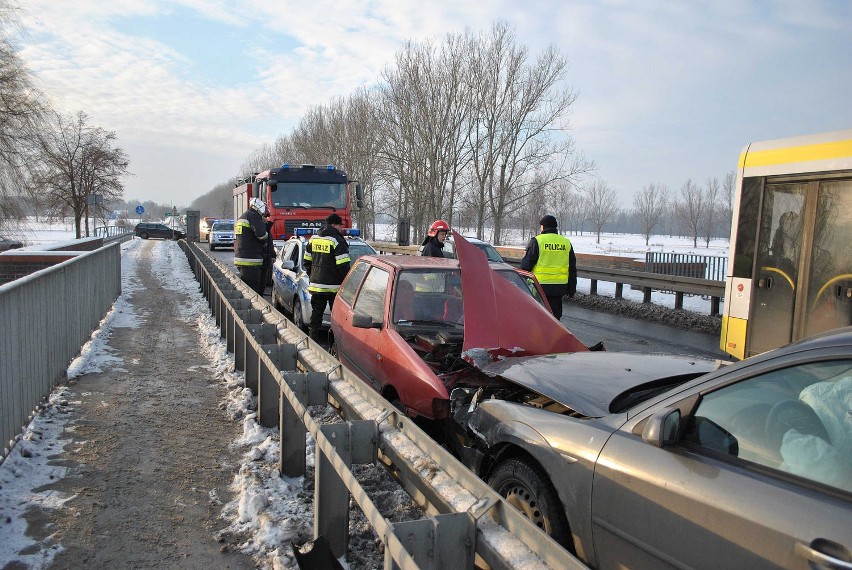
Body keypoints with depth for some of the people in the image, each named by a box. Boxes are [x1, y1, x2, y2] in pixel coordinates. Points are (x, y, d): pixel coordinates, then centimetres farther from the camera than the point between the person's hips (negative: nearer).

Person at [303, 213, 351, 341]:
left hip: (316, 284, 6)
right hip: (334, 286, -6)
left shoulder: (313, 239, 10)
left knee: (316, 313, 12)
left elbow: (306, 261, 16)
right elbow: (343, 265, -17)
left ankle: (313, 338, 16)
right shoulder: (337, 240, -12)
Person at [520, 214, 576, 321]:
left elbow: (526, 265, -6)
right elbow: (572, 269, 15)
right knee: (555, 315, 11)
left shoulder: (537, 241, -5)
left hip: (539, 285, -4)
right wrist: (571, 289, 21)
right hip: (559, 287, 4)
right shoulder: (567, 243, 10)